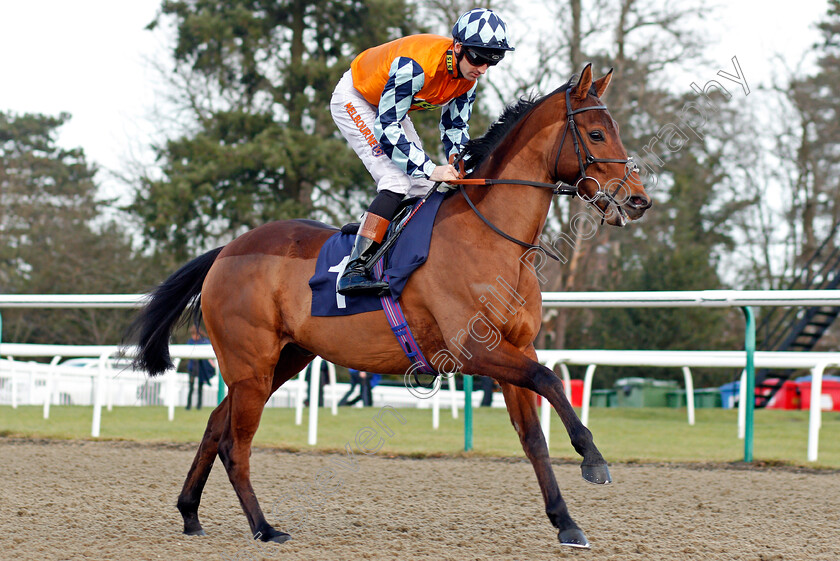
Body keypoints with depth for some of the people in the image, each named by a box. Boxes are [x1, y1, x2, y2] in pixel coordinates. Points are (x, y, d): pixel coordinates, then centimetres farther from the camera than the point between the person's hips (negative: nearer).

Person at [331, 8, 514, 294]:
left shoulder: (468, 77, -14)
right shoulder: (415, 65, -39)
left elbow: (455, 126, -2)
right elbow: (385, 127, -37)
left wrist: (461, 171, -19)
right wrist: (430, 169, -41)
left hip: (390, 107, 9)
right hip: (354, 99, -9)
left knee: (424, 187, 3)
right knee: (396, 182, -23)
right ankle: (354, 269, -30)